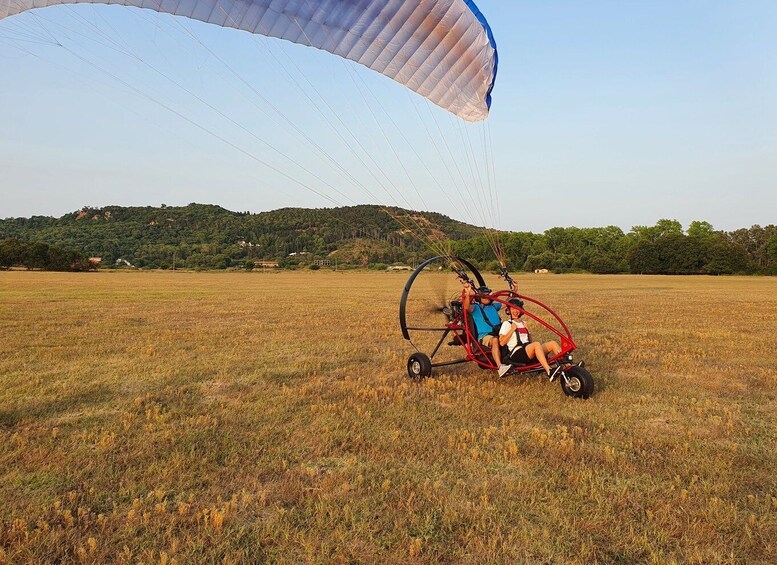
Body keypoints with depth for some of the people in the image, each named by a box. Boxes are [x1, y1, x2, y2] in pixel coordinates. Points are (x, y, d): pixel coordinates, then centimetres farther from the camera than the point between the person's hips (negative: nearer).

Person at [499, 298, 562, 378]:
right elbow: (502, 342, -5)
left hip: (529, 352, 7)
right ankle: (549, 372, -51)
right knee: (536, 344, -36)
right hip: (515, 353, -7)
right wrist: (512, 330, -6)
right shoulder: (506, 324, 7)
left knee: (553, 344, -13)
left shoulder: (523, 323, 26)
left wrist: (527, 330, 10)